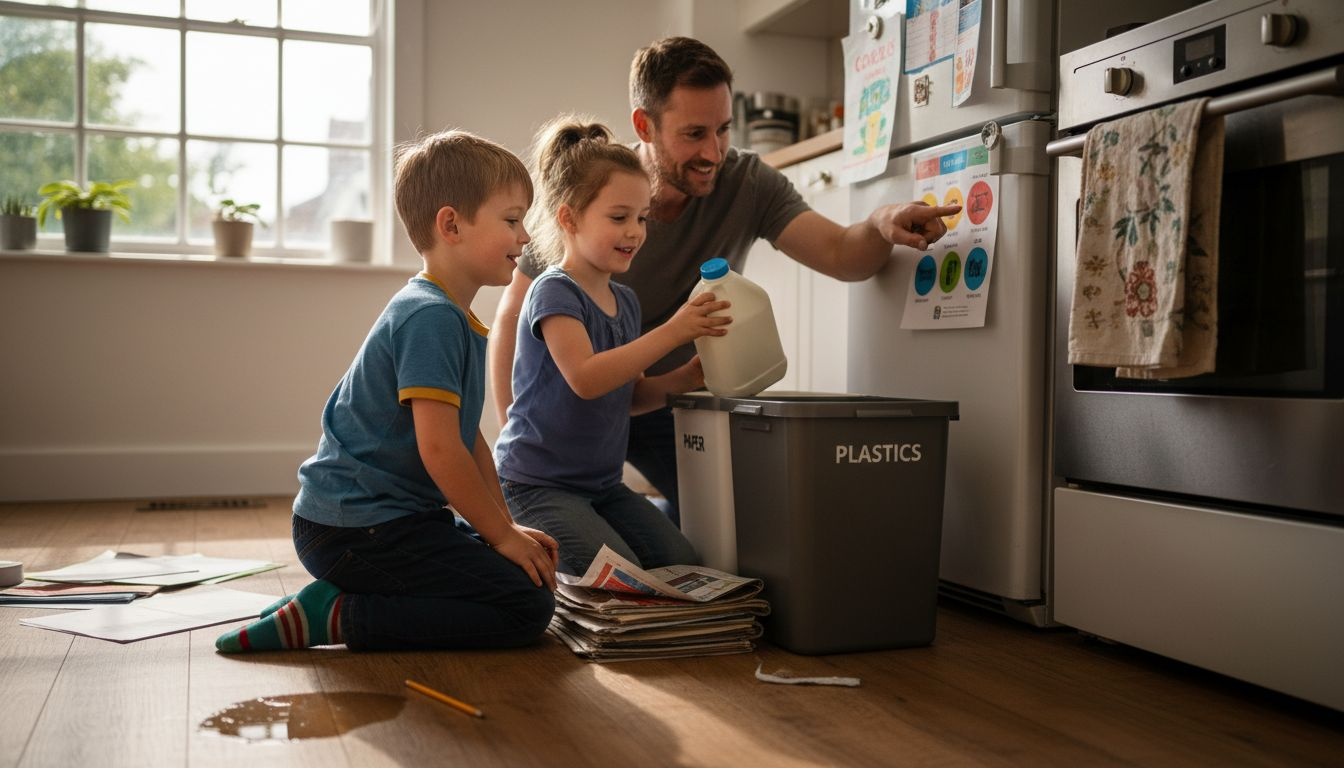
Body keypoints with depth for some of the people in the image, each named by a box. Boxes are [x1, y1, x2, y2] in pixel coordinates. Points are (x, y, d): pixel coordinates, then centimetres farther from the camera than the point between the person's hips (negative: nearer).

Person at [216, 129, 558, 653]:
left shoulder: (452, 319, 16)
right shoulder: (430, 317, -17)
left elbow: (469, 439, 19)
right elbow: (439, 448, -22)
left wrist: (507, 526, 12)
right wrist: (502, 533, -12)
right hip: (359, 527, -10)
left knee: (530, 566, 14)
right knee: (527, 607, -14)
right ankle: (333, 615, -11)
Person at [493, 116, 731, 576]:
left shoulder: (626, 301, 12)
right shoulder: (554, 291, -14)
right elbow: (585, 379, -29)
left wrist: (684, 378, -2)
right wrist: (671, 333, -29)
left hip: (601, 482, 8)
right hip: (536, 482, -8)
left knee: (685, 565, -3)